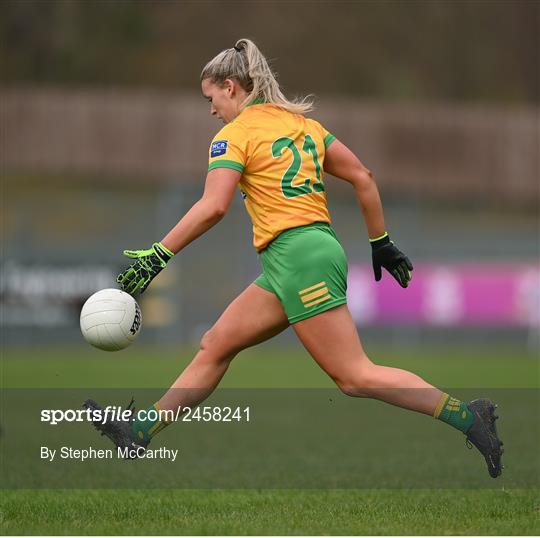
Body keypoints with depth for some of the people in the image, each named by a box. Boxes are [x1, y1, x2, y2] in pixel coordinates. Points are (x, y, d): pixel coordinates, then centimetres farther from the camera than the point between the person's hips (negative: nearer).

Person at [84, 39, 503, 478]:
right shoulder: (302, 122, 17)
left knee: (356, 377, -10)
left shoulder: (236, 133, -5)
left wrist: (157, 256, -14)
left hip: (298, 256, -9)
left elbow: (212, 207, -18)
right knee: (215, 346, 13)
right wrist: (381, 242, 20)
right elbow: (362, 177, 14)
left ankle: (466, 416, -13)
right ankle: (138, 433, 16)